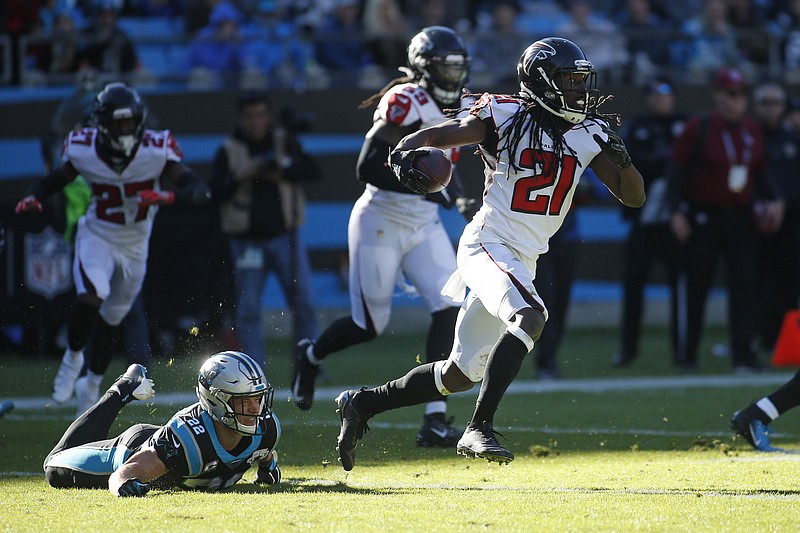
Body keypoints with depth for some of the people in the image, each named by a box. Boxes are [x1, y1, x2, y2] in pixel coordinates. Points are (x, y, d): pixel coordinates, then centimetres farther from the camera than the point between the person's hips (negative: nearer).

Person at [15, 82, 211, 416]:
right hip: (96, 237, -1)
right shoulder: (84, 149, -17)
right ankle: (73, 357, 0)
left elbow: (199, 191, -24)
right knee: (91, 297, -29)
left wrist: (169, 196, -43)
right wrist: (33, 197, -20)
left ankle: (93, 383, 40)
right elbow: (55, 179, 1)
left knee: (111, 319, 16)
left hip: (135, 246, 1)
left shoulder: (156, 150, -21)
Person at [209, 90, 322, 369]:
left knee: (304, 303, -4)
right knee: (248, 310, -1)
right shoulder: (228, 151, 3)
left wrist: (281, 173, -14)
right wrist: (240, 177, -21)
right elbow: (215, 190, -6)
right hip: (247, 241, -1)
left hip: (285, 238, 1)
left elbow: (314, 171, -2)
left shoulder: (285, 142, 7)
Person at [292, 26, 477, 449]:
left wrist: (456, 198, 6)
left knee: (448, 310, -12)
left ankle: (435, 420, -11)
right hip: (381, 222, -7)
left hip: (425, 225, 7)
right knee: (370, 325, 4)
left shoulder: (455, 108, 7)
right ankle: (310, 355, 37)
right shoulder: (405, 102, -18)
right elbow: (367, 169, -24)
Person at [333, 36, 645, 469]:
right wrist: (403, 153, -24)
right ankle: (479, 429, -32)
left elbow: (633, 197, 7)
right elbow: (434, 135, -2)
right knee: (530, 316, -34)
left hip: (523, 264, 7)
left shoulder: (588, 135, 6)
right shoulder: (504, 118, -8)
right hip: (487, 247, -7)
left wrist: (621, 158, -13)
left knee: (459, 375, 11)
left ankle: (362, 403, 29)